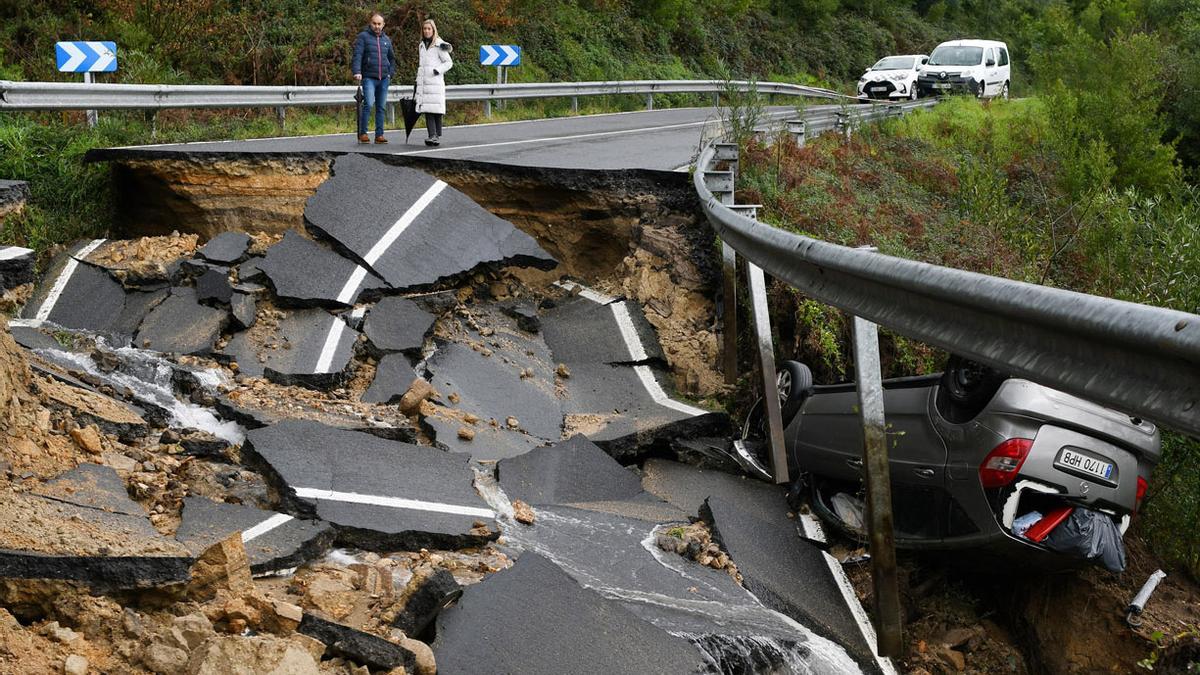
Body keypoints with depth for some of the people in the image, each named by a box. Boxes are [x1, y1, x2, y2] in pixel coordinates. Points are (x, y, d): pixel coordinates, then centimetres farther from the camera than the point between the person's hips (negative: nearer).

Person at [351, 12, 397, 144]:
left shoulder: (386, 39, 16)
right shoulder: (363, 37, 0)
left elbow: (392, 58, 27)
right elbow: (357, 55, -9)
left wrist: (391, 73, 13)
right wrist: (357, 72, -22)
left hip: (384, 79, 5)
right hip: (369, 77, -5)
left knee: (381, 107, 6)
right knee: (368, 104, -18)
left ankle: (379, 135, 10)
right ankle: (363, 133, -11)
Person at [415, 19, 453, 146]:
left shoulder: (439, 45, -2)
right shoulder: (421, 46, 18)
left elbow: (449, 63, -2)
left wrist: (438, 70, -16)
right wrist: (418, 80, 24)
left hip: (435, 82, -5)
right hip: (423, 82, 5)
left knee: (436, 111, -5)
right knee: (427, 111, -4)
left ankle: (438, 136, -1)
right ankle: (432, 136, -8)